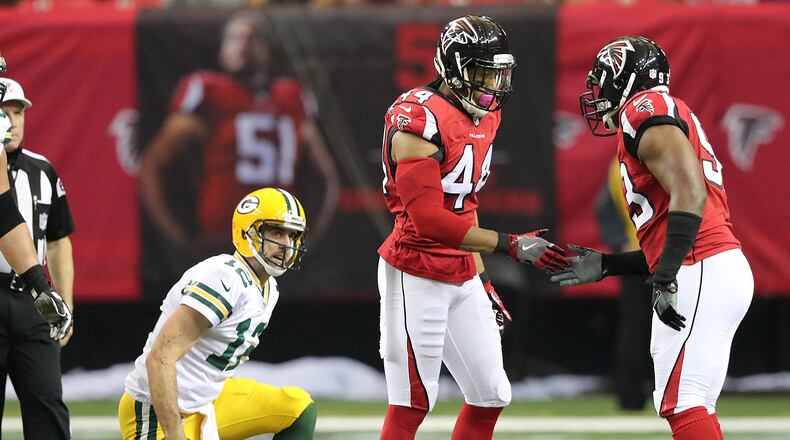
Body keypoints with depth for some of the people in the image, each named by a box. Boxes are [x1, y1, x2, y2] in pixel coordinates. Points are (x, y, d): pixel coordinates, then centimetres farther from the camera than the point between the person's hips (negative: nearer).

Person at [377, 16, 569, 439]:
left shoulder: (485, 116, 10)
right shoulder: (420, 120, -19)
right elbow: (429, 218, -24)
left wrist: (483, 280, 18)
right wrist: (510, 245, -23)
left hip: (462, 278, 9)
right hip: (416, 274, -9)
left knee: (490, 396, 9)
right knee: (411, 404, -6)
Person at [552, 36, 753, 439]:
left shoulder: (647, 109, -4)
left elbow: (690, 194, -19)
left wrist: (664, 280, -23)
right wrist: (606, 266, 26)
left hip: (702, 274, -10)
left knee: (681, 404, -14)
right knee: (687, 407, 10)